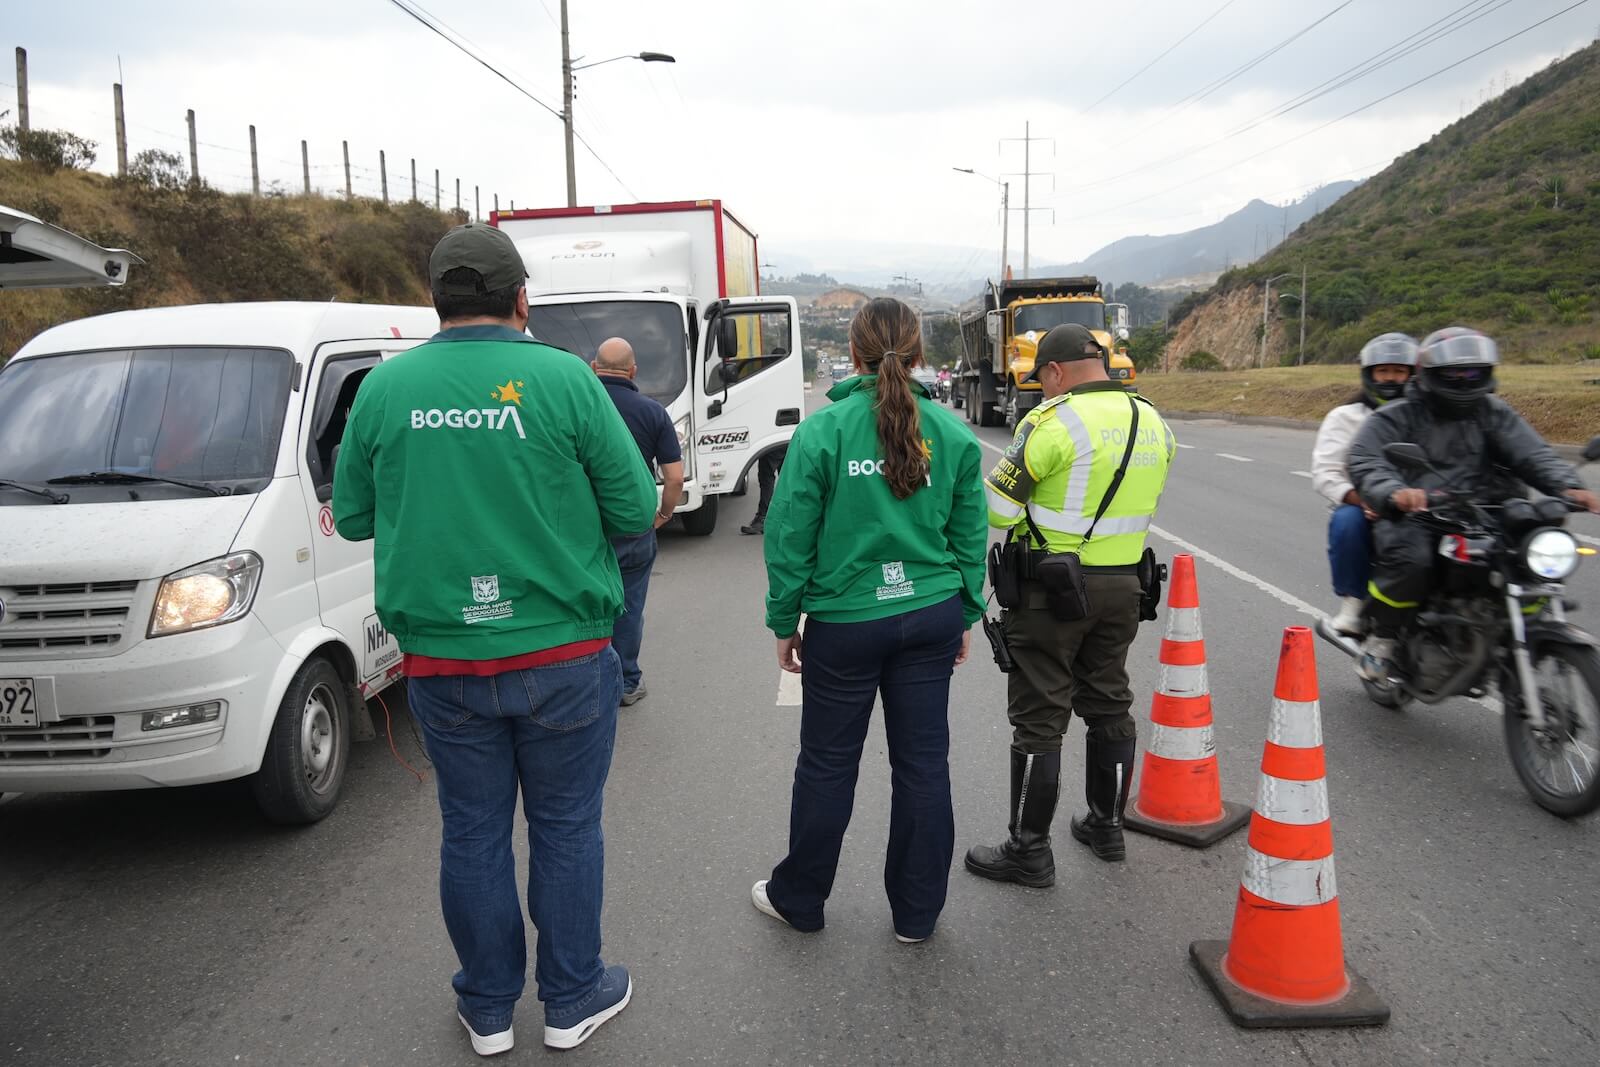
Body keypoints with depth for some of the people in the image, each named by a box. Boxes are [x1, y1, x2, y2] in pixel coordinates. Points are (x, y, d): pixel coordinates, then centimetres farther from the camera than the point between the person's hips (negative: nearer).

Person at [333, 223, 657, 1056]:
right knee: (566, 830, 13)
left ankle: (488, 1010, 32)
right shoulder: (563, 378, -11)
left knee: (473, 834, 16)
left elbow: (352, 516, 7)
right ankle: (571, 1002, 29)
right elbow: (635, 511, -8)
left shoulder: (386, 387, -2)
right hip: (561, 654, -2)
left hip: (442, 664, 3)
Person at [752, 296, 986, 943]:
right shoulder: (953, 434, -1)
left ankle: (799, 899, 30)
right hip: (932, 616, 3)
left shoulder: (823, 430, -10)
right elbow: (970, 534, 4)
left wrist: (784, 622, 2)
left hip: (846, 620, -3)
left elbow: (791, 535, -8)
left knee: (828, 766, 12)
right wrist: (965, 616, 14)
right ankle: (917, 914, 25)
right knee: (923, 763, 12)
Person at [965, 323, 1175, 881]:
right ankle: (1107, 826, 33)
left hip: (1052, 588, -7)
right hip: (1123, 585, 7)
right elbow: (1137, 499, 14)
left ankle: (1030, 850, 11)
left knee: (1039, 719, 2)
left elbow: (997, 508, -16)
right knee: (1109, 705, 19)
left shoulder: (1054, 421, -16)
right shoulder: (1153, 422, 6)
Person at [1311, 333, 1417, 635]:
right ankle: (1353, 603, -15)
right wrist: (1360, 499, -21)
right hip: (1361, 507, -1)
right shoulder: (1345, 416, 10)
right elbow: (1324, 472, -2)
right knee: (1346, 521, -35)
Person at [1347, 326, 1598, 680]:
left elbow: (1531, 452, 3)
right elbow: (1365, 462, -14)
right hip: (1414, 517, -4)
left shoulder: (1494, 413, 16)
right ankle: (1381, 637, -11)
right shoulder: (1395, 417, 3)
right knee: (1410, 557, -35)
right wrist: (1395, 492, -36)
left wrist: (1568, 486, -18)